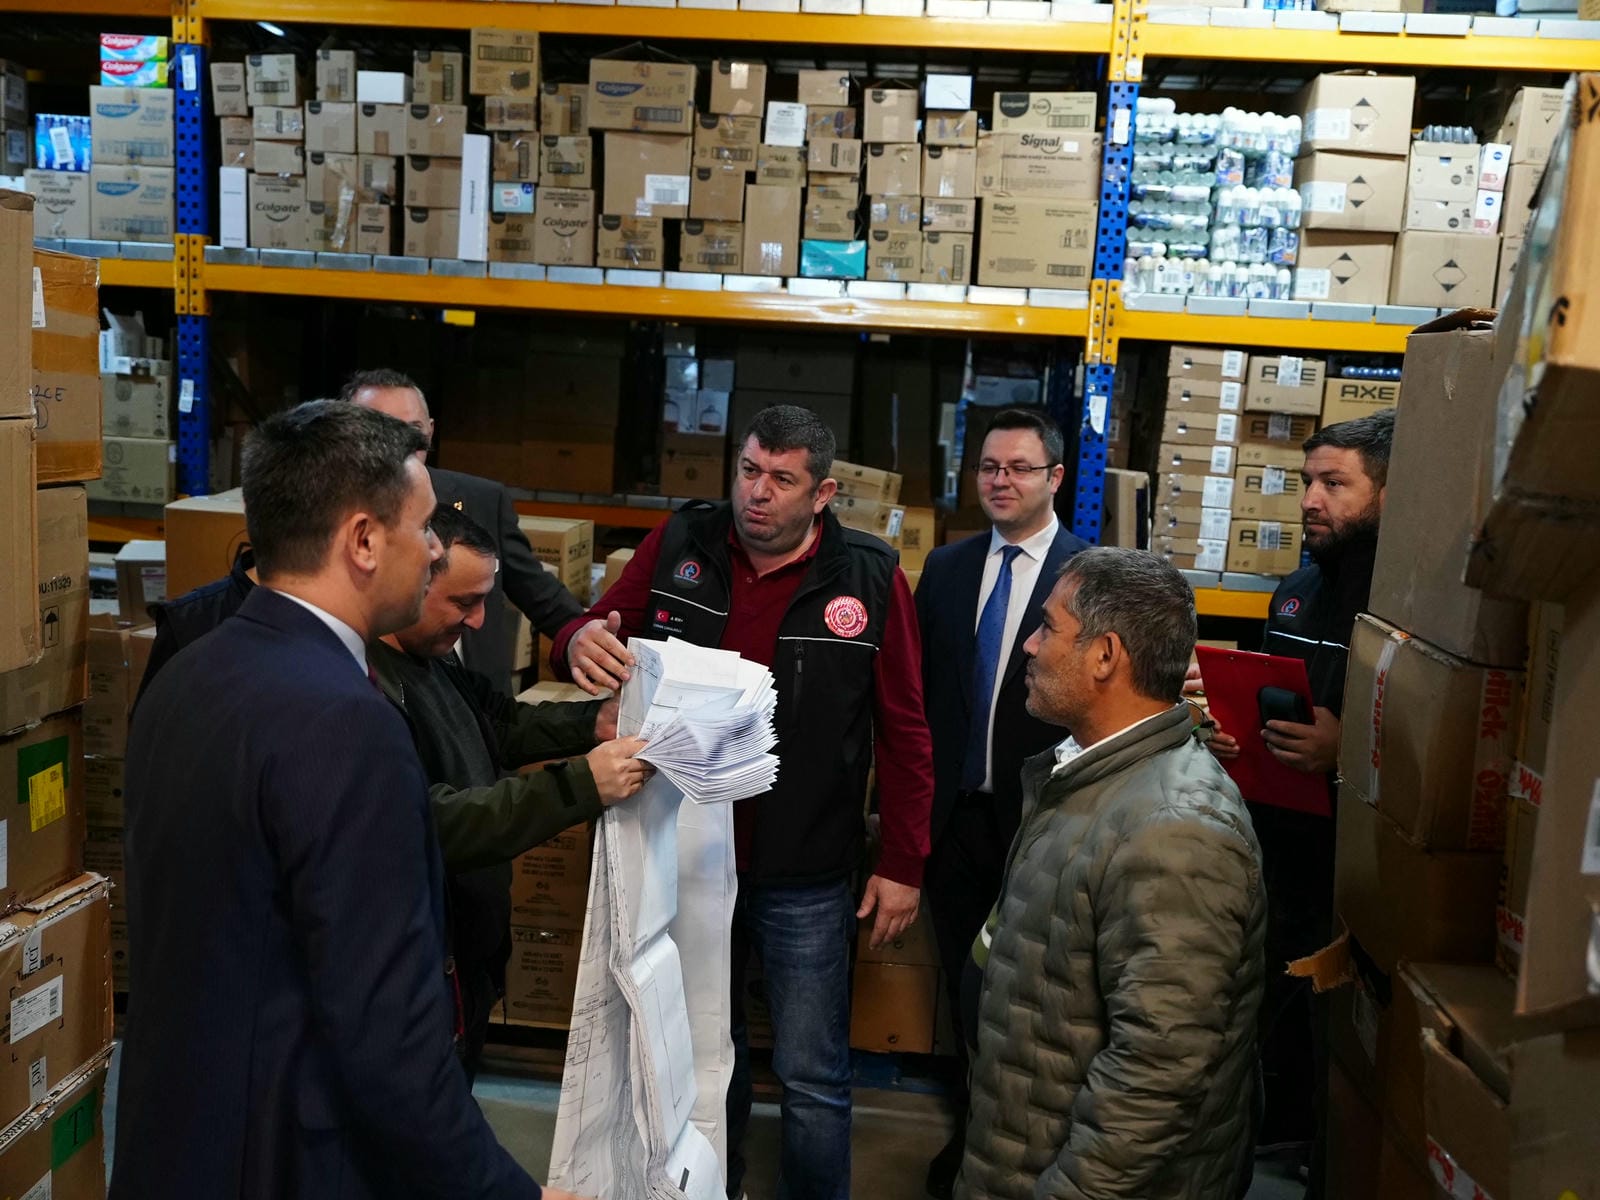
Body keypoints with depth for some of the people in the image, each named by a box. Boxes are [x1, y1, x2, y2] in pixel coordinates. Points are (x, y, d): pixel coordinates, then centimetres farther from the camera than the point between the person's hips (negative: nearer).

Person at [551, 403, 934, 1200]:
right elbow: (602, 629, 4)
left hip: (804, 877, -3)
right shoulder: (678, 545, -4)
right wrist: (583, 641, -22)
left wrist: (903, 864, -3)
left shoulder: (869, 579, -11)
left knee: (812, 1078, 8)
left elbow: (904, 731, -5)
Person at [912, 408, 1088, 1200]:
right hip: (953, 813, 4)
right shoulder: (945, 568, 5)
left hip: (1039, 819, -4)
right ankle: (971, 1136, 36)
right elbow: (920, 687, 7)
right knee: (964, 986, 17)